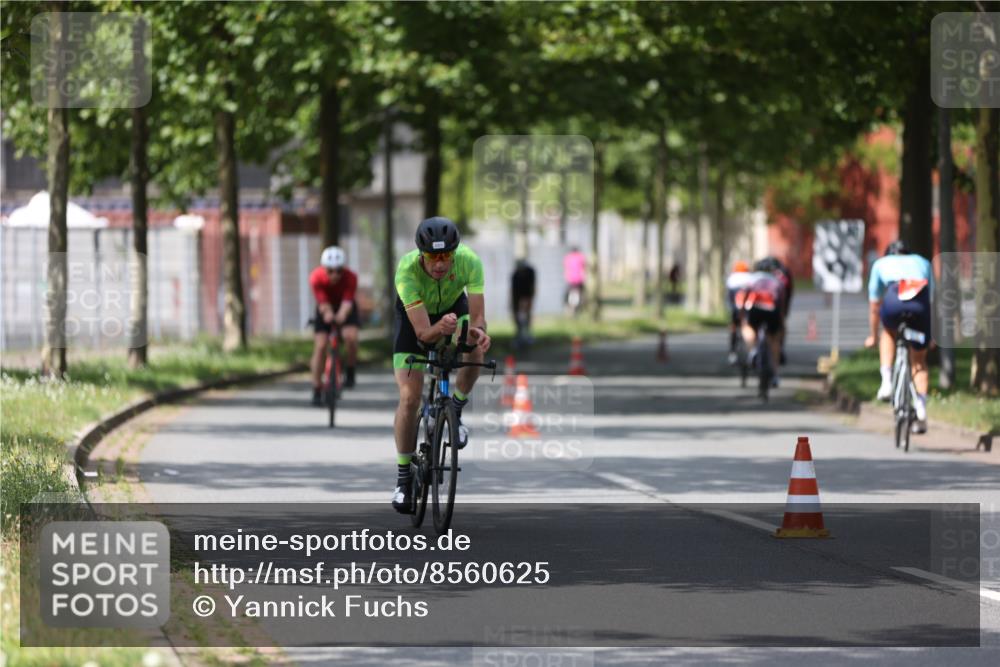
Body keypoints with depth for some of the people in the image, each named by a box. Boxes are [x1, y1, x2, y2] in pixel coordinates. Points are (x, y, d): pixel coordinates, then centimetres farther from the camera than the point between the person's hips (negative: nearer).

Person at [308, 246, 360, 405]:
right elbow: (323, 303, -31)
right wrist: (328, 313, -53)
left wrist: (341, 316, -59)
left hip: (344, 308, -1)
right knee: (320, 346, -10)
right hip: (325, 309, 1)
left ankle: (350, 372, -5)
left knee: (350, 336, -29)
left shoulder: (350, 278, -31)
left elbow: (347, 302, -38)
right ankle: (317, 390, 1)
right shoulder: (316, 278, -30)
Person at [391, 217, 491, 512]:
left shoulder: (469, 261, -35)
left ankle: (455, 412, -3)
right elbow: (423, 333, -41)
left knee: (474, 349, -31)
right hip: (414, 315, -2)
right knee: (409, 398, -12)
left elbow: (478, 317, -34)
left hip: (453, 306, 2)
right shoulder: (407, 269, -39)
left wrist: (477, 331, -57)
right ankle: (403, 477, 5)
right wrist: (440, 329, -63)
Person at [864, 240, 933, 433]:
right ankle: (921, 405, 0)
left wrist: (872, 336, 52)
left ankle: (886, 381, 15)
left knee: (888, 333, 34)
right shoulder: (923, 263, 39)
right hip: (921, 304, 1)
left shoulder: (880, 264, 36)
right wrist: (933, 334, 51)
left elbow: (874, 306, 41)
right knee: (919, 360, 18)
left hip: (894, 300, -1)